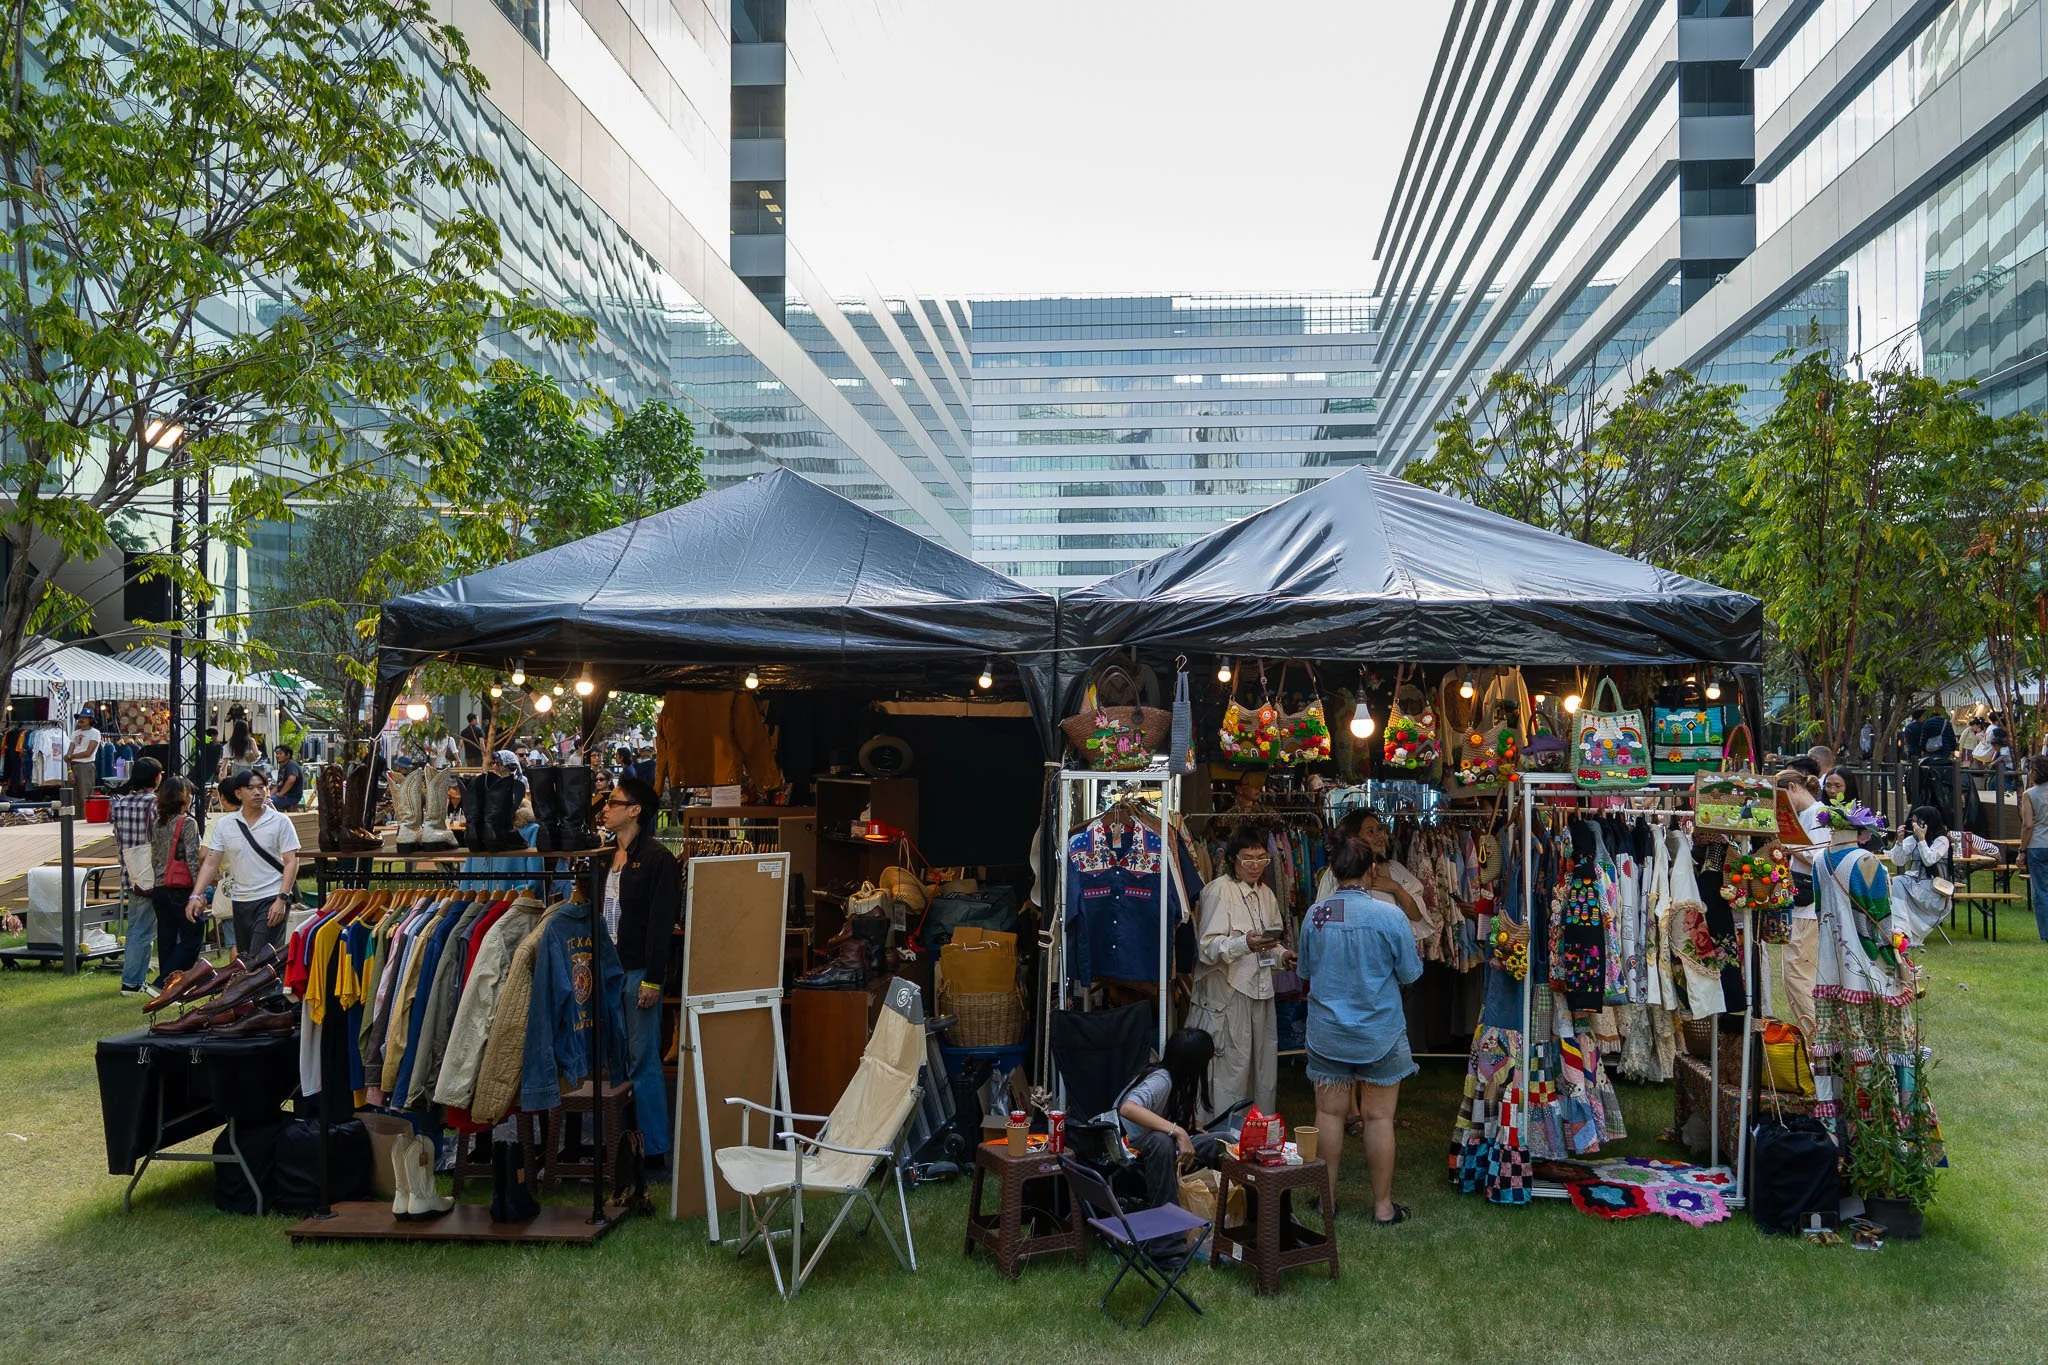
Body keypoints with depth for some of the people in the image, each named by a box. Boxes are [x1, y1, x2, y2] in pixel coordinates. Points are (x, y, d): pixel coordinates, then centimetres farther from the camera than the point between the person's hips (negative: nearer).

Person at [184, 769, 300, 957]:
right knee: (244, 957, 11)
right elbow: (210, 864, 5)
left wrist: (282, 899, -15)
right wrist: (195, 896, -8)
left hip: (272, 899, -5)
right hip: (240, 901, 5)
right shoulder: (223, 825, 6)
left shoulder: (280, 821, -4)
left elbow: (291, 863, -6)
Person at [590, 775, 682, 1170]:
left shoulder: (657, 859, -10)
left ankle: (654, 1147, 6)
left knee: (642, 1059, -2)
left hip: (637, 972, -7)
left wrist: (652, 980, -17)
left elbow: (661, 922, -14)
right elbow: (592, 910, 17)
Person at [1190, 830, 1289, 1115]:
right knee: (1233, 1066, -5)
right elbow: (1208, 946, -17)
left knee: (1264, 1065, 12)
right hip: (1229, 989, -7)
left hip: (1261, 988, 7)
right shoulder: (1219, 890, -10)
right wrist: (1245, 944, -33)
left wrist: (1281, 955, 5)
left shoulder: (1266, 894, 14)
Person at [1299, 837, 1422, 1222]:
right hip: (1380, 1031, -2)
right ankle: (1383, 1205, 16)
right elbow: (1410, 973, -6)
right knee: (1379, 1117, 7)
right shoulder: (1389, 914, -15)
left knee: (1329, 1113, 12)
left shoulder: (1315, 914, -7)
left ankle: (1328, 1197, 22)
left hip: (1327, 1031, 2)